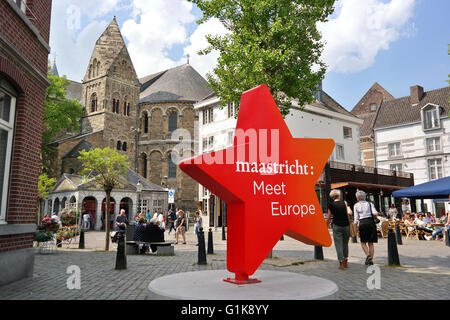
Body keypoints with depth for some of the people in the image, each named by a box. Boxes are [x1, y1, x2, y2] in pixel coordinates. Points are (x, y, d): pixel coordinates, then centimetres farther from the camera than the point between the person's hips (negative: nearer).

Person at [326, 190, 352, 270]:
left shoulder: (331, 204, -2)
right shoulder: (344, 203, 1)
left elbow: (328, 217, 2)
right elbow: (349, 213, -8)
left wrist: (326, 225, 13)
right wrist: (348, 207, 11)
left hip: (337, 226, -2)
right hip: (346, 225, 2)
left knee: (338, 244, 1)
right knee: (345, 243, 17)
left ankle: (341, 263, -6)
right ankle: (345, 261, 20)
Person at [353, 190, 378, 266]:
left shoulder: (356, 206, 2)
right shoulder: (370, 204, 4)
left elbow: (356, 218, -2)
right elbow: (375, 213, -10)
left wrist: (355, 224, 10)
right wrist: (373, 216, 11)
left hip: (362, 223, -2)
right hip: (371, 222, 2)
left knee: (363, 242, 13)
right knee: (371, 243, 10)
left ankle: (368, 255, -9)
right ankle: (371, 260, 9)